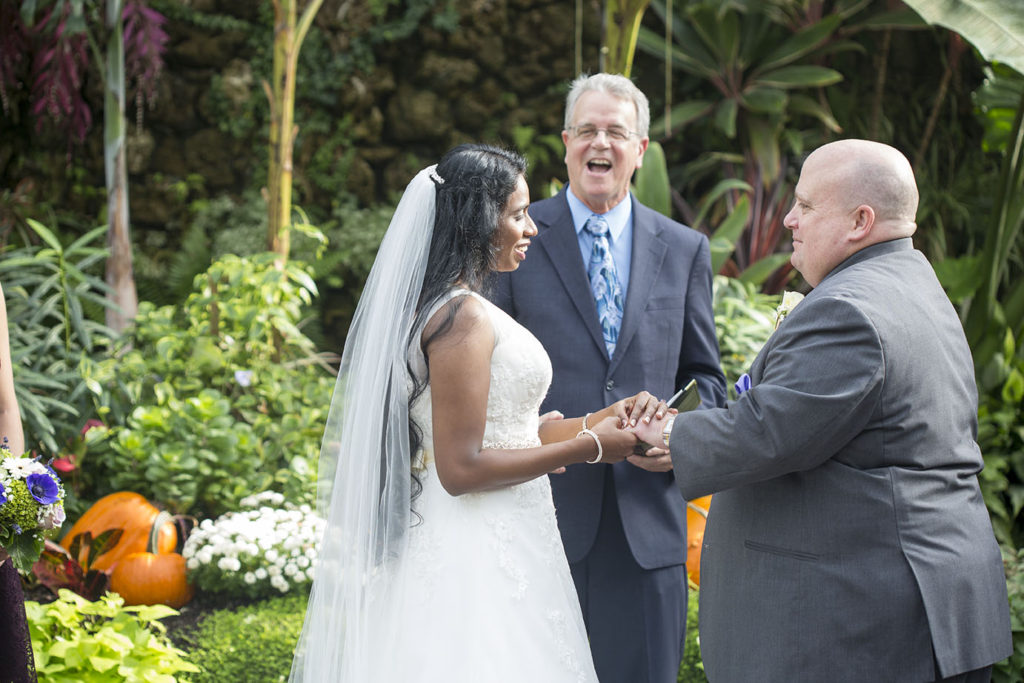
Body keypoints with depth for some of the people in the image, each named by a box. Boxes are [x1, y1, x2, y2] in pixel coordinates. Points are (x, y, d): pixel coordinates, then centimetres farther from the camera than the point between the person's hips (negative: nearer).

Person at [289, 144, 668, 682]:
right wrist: (588, 448, -14)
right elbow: (461, 469, -21)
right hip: (481, 562, -10)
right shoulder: (463, 318, -18)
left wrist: (600, 420, 5)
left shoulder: (441, 308, 13)